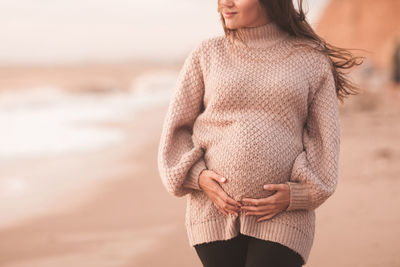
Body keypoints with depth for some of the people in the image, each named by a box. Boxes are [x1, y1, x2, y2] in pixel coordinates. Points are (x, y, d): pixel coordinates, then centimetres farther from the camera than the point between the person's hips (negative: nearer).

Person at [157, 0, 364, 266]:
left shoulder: (311, 60, 5)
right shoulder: (207, 55, 7)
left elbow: (324, 140, 5)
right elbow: (175, 130, 9)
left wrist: (297, 194, -10)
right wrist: (199, 177, -8)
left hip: (282, 217, -2)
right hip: (215, 209, 2)